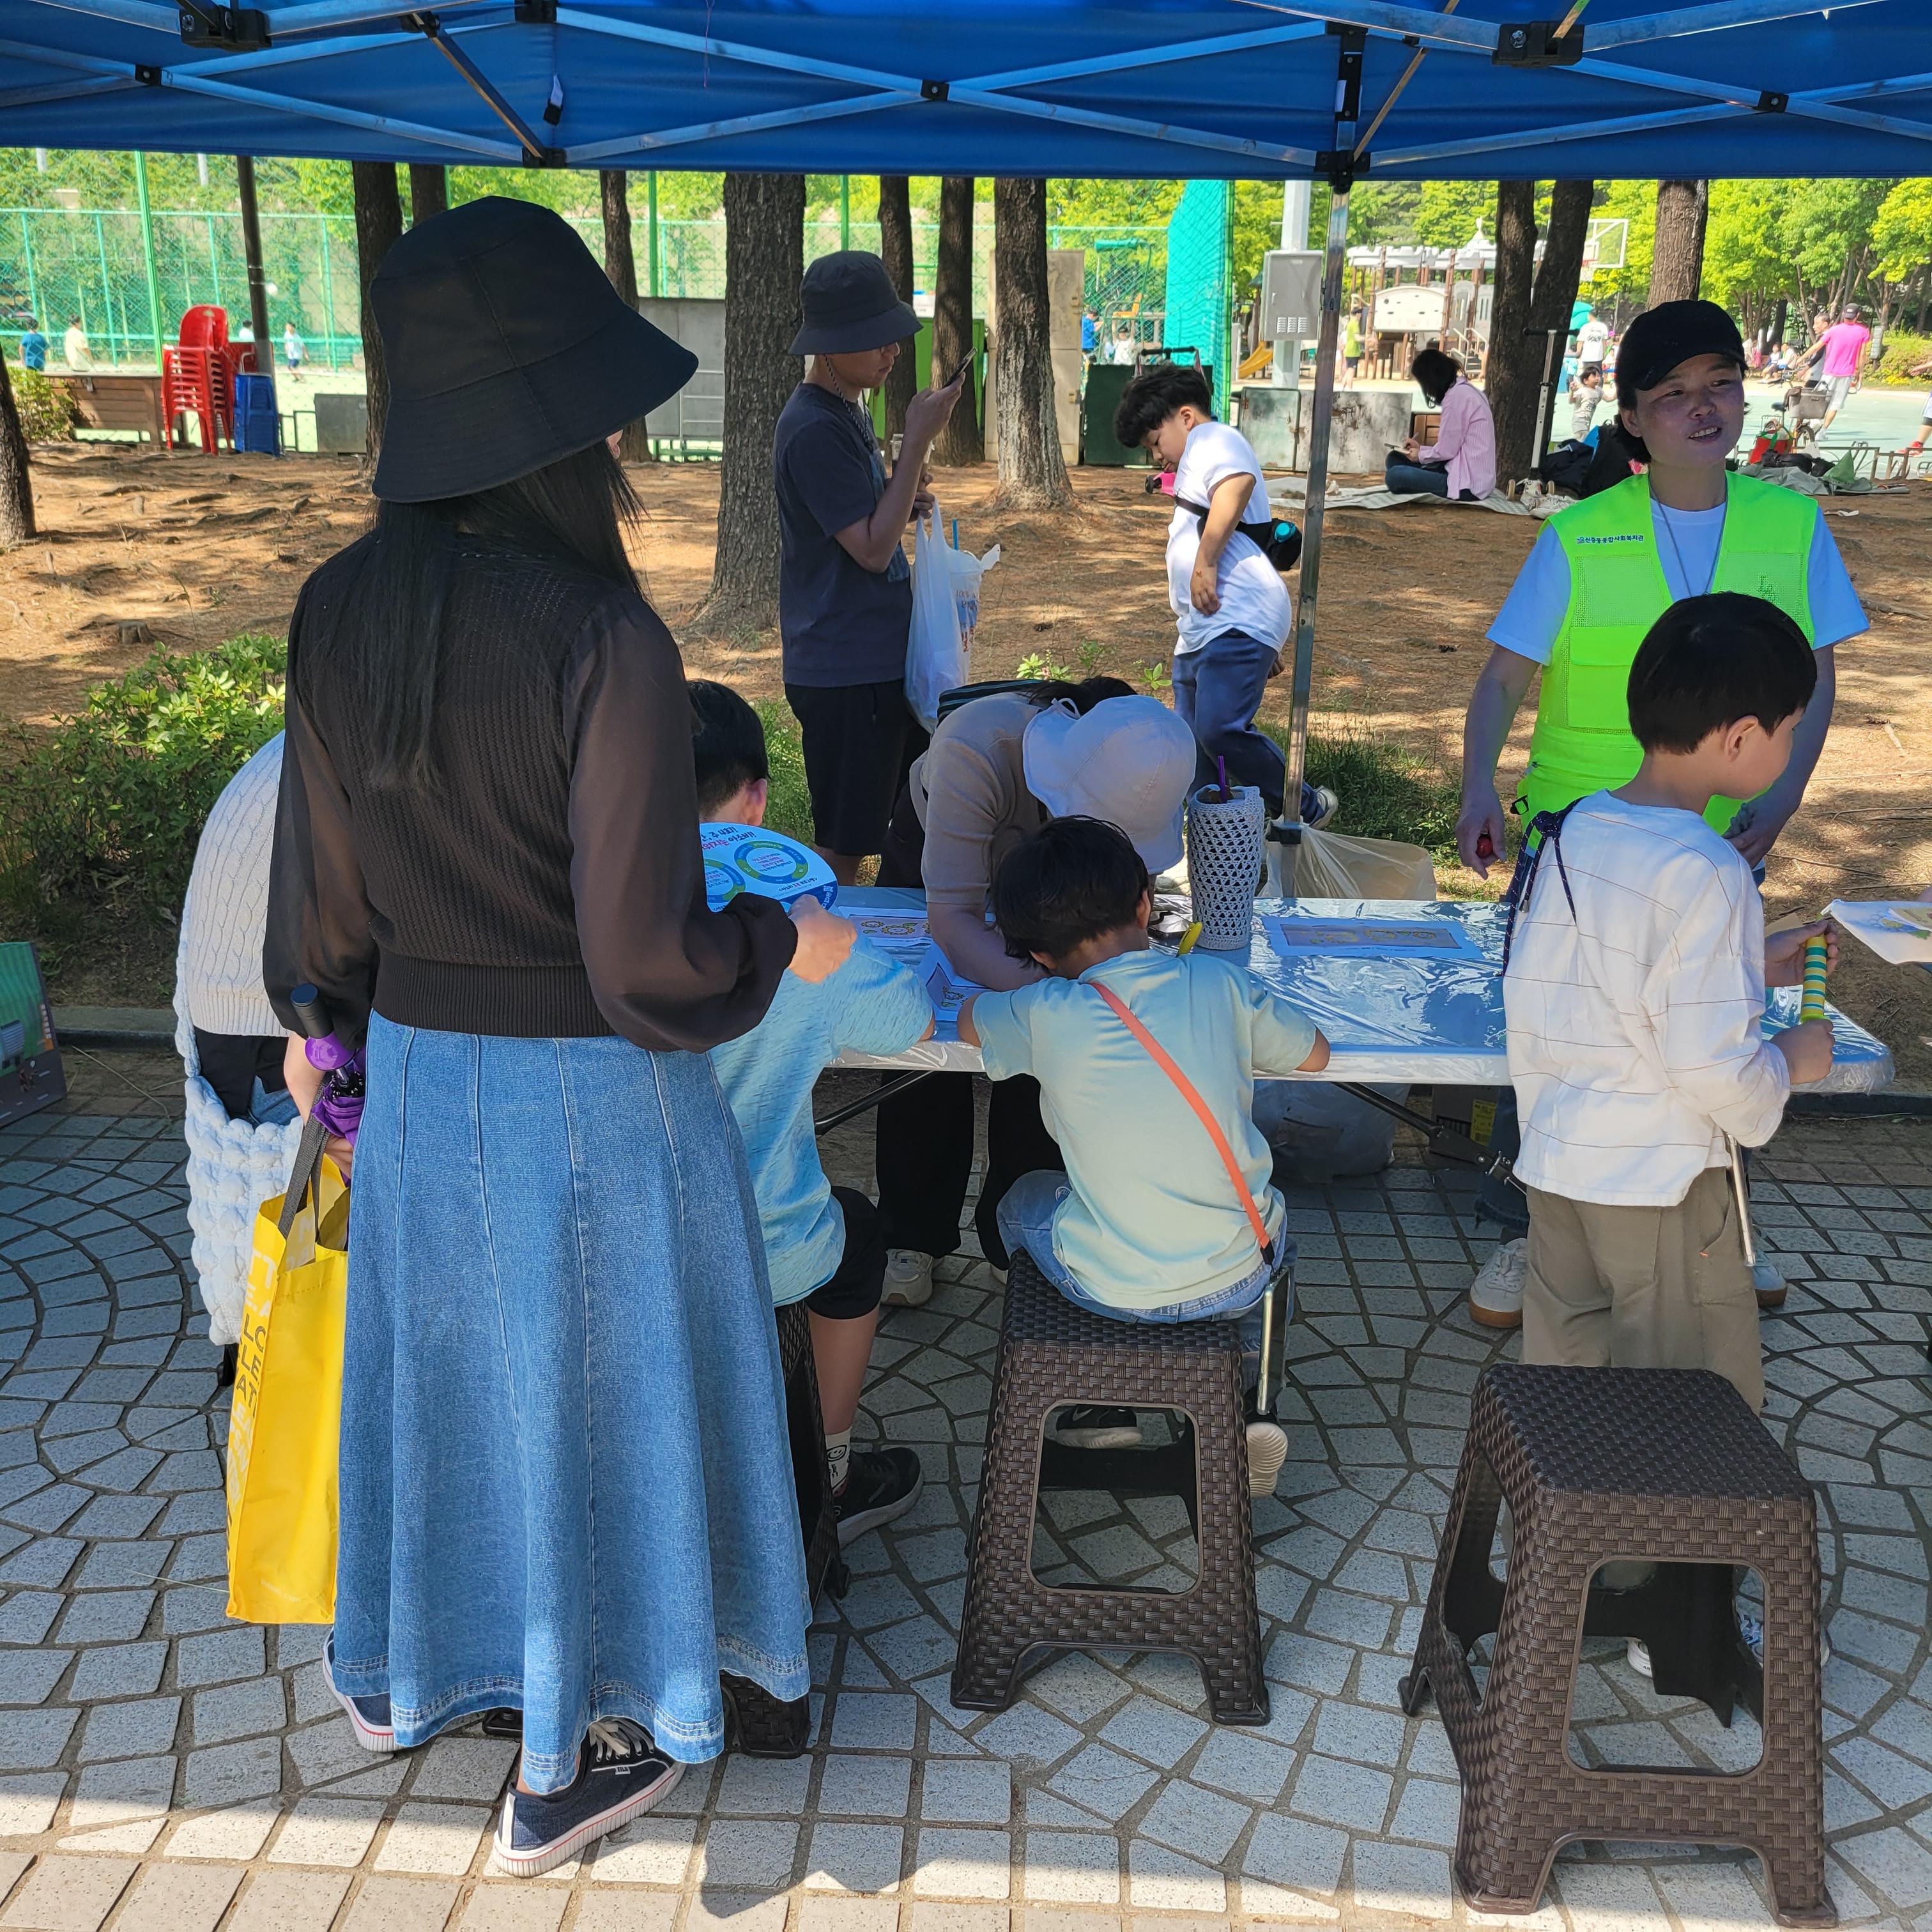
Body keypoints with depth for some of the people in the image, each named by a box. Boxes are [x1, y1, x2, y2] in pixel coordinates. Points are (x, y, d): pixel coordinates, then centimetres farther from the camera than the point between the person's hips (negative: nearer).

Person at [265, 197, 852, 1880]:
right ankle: (570, 1764, 37)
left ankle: (405, 1671, 51)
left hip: (417, 1068, 5)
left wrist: (325, 1017, 23)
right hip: (593, 1095, -5)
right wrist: (788, 945, -2)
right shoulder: (606, 641, -24)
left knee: (447, 1359, 26)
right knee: (593, 1386, 16)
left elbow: (324, 889, 3)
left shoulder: (343, 609, -6)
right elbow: (646, 960, -22)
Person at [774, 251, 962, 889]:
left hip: (883, 656, 10)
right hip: (844, 671, -10)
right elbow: (872, 548, -21)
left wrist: (904, 500, 2)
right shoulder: (812, 429, -19)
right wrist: (919, 440, -21)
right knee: (844, 842, 0)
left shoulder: (849, 409, 11)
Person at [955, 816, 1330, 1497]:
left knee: (1023, 1199, 29)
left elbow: (968, 1021, 10)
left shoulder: (1045, 1015, -13)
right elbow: (1315, 1053, 11)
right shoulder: (1221, 982, -7)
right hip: (1241, 1279, 2)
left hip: (1113, 1289, -2)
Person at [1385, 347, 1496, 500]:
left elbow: (1446, 450, -15)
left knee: (1394, 476, -18)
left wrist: (1421, 456, 4)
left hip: (1468, 485, -10)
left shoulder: (1457, 395, -15)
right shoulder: (1465, 390, 15)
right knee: (1395, 458, 13)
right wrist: (1421, 449, 17)